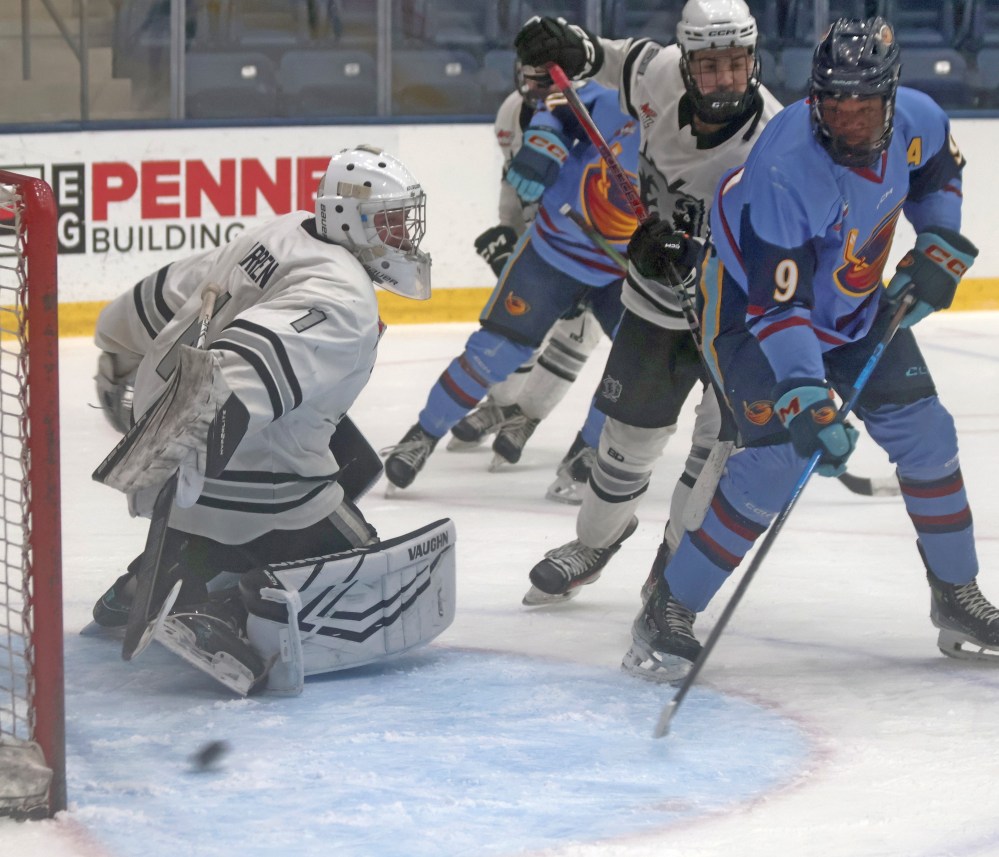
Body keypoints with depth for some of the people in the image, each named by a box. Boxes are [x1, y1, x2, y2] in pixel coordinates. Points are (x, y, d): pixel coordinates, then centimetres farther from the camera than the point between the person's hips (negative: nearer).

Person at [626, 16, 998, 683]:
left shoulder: (914, 119, -18)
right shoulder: (789, 172, -38)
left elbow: (939, 169, 10)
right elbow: (776, 307, -39)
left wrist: (940, 248, -1)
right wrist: (807, 404, -46)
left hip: (855, 304, 7)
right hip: (753, 308, -7)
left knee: (924, 433, 4)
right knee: (777, 461, -19)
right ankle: (666, 616, -9)